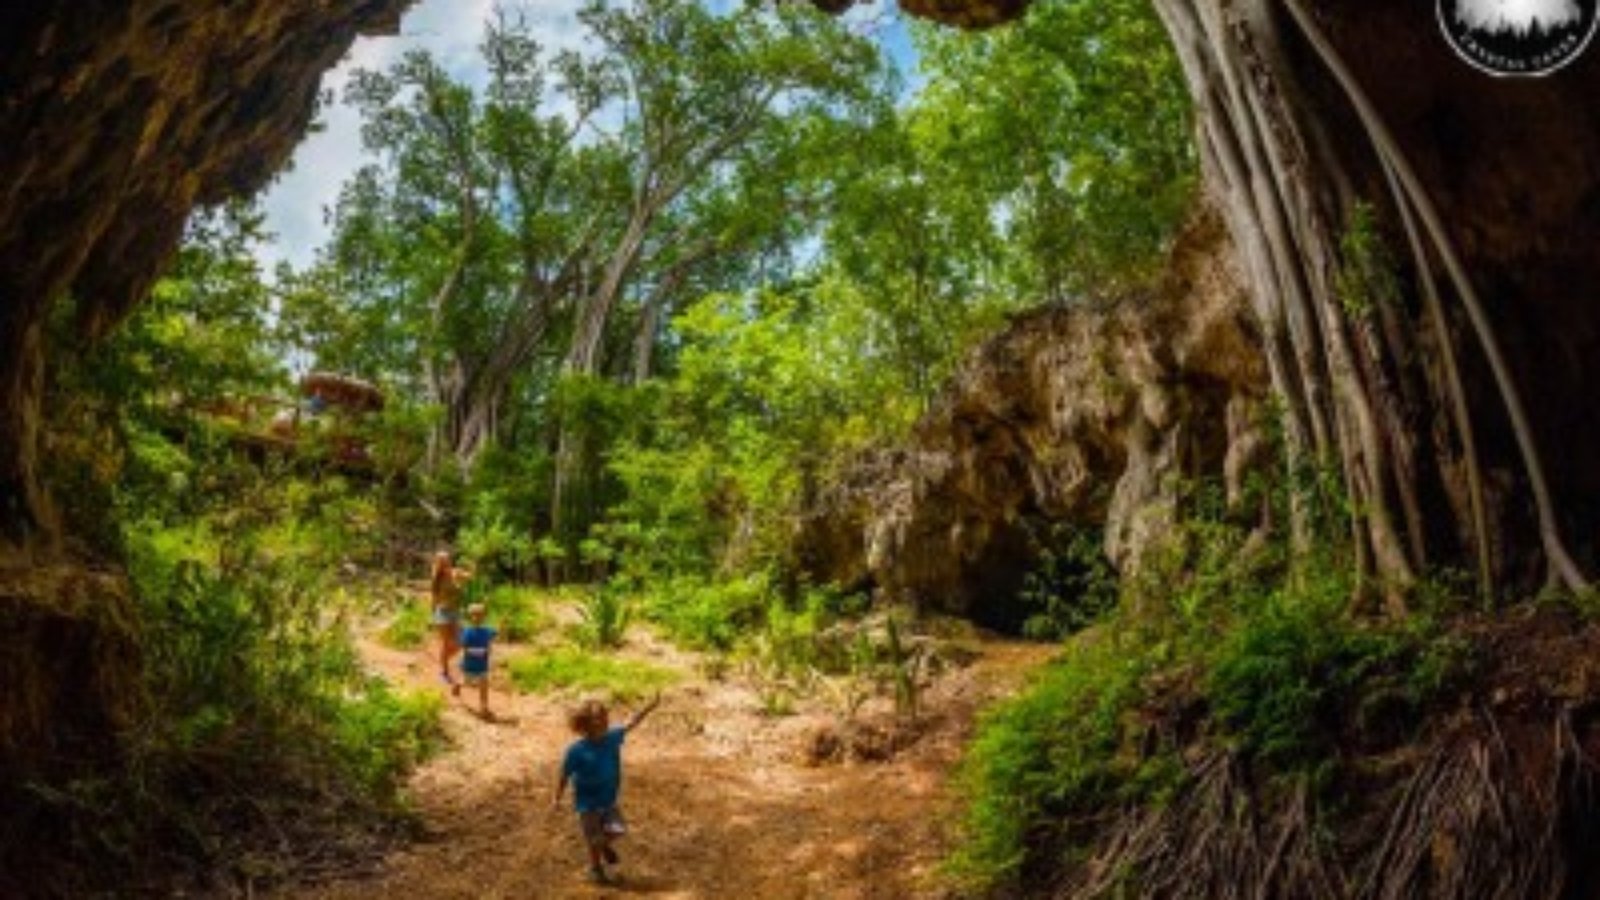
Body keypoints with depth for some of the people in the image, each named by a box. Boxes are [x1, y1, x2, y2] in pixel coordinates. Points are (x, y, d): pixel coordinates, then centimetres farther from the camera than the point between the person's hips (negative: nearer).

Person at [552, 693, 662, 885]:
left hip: (609, 800, 4)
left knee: (616, 831, -9)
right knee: (595, 840, 8)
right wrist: (557, 799, -8)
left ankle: (606, 845, 26)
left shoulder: (612, 738, -9)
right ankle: (596, 868, 36)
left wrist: (650, 706, -1)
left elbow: (631, 723, 1)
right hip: (588, 804, -4)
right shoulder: (576, 750, -22)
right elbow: (564, 775, -12)